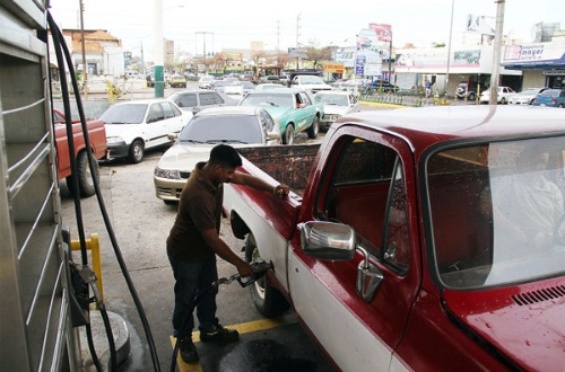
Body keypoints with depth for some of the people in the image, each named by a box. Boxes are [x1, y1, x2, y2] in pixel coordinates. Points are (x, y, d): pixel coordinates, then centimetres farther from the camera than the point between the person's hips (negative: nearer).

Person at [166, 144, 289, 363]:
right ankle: (183, 339, 34)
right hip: (185, 252, -8)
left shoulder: (212, 172, -13)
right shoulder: (198, 195, -39)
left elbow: (244, 178, 0)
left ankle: (209, 329, 41)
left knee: (209, 290, 21)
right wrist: (239, 263, -23)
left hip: (204, 247, 8)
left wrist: (272, 189, -16)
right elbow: (212, 239, -32)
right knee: (186, 297, 11)